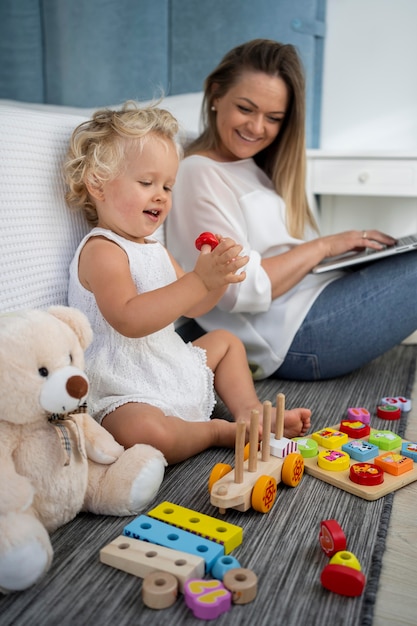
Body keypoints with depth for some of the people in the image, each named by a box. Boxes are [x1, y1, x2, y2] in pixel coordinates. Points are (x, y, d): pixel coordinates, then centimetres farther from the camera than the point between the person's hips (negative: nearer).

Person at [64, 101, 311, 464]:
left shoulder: (153, 248, 12)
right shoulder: (101, 251, -19)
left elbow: (190, 307, 13)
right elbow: (129, 320, -34)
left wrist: (219, 277, -9)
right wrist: (199, 279, -37)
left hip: (173, 371, 10)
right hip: (125, 393, -10)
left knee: (225, 341, 25)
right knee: (144, 431, -39)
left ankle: (250, 411, 14)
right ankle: (218, 431, -12)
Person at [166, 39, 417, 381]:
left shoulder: (258, 166, 17)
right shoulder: (200, 174, -12)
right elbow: (241, 290, -20)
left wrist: (352, 248, -2)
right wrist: (323, 246, -13)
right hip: (298, 339, -9)